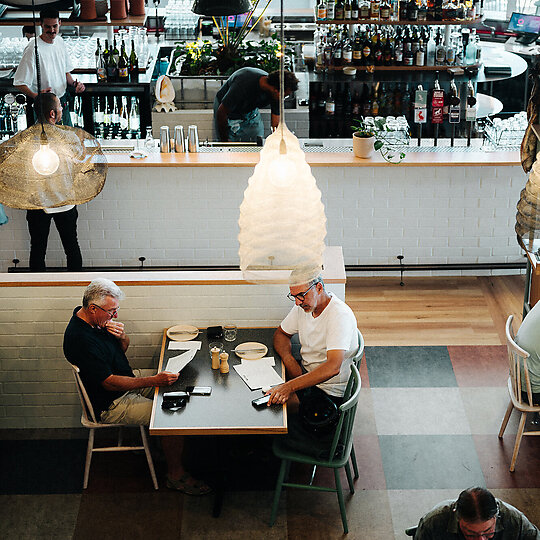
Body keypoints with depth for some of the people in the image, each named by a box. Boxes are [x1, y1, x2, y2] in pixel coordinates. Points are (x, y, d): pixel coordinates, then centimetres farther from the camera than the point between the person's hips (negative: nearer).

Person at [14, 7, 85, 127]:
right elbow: (19, 83, -21)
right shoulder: (33, 48, -21)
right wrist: (36, 96, -39)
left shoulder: (59, 41, 3)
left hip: (63, 102, 7)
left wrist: (74, 83, -3)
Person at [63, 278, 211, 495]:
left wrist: (122, 336, -12)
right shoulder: (80, 338, -31)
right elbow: (109, 383, -29)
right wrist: (153, 381, -34)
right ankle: (175, 474, 0)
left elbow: (123, 348, 12)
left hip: (126, 379, 10)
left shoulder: (94, 318, -2)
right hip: (109, 405, -10)